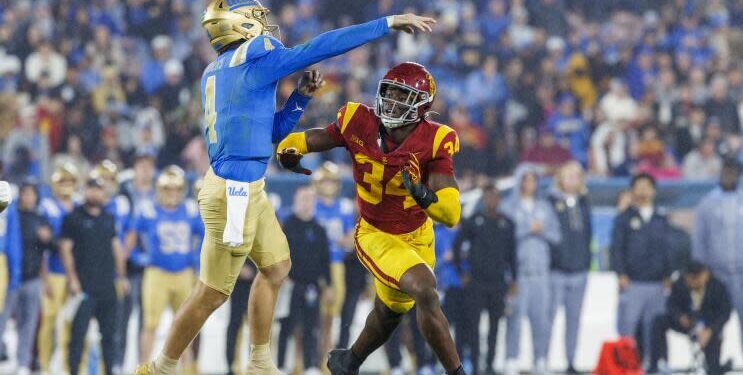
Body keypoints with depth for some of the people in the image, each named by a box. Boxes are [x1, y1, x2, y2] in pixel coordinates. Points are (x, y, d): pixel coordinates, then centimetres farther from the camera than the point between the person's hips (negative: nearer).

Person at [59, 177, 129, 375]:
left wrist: (121, 277, 14)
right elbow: (65, 249, -4)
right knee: (79, 331, -8)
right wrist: (73, 280, -11)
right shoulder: (74, 218, -1)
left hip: (107, 285, 5)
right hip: (84, 287, -5)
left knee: (109, 332, 8)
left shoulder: (108, 219, 16)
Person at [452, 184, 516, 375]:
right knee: (473, 323, -7)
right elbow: (457, 246, 6)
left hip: (498, 283, 2)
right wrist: (462, 272, 2)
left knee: (495, 325, 4)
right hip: (476, 282, -2)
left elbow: (512, 253, 13)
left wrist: (513, 280, 9)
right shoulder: (473, 222, 2)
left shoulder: (507, 224, 9)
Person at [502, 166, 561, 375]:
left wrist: (542, 230, -4)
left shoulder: (544, 208, 16)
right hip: (517, 269, -3)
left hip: (540, 270, 3)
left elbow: (556, 236, 14)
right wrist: (528, 229, -9)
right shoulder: (509, 207, 5)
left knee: (541, 317, -1)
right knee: (515, 316, -10)